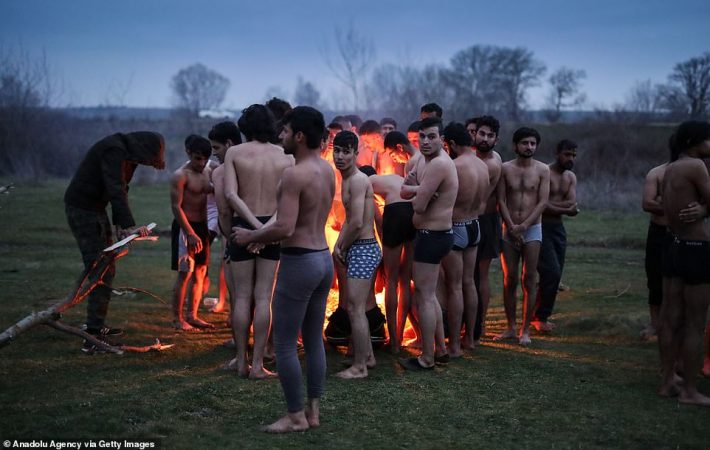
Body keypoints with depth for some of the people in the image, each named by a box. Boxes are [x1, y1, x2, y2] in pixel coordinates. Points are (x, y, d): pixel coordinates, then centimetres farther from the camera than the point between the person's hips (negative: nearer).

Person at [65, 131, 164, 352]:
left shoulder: (125, 152, 12)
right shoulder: (114, 150, -20)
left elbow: (120, 189, 16)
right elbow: (116, 190, -30)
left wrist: (120, 223, 8)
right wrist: (129, 225, -35)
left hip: (94, 209, 11)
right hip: (83, 208, -11)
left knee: (106, 269, 17)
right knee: (101, 272, -14)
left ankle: (97, 326, 27)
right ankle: (93, 338, -16)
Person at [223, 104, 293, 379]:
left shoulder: (234, 153, -2)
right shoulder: (285, 156, 2)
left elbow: (231, 195, -11)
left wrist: (256, 225, -13)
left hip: (242, 226, -1)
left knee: (242, 296, 8)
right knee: (263, 297, 4)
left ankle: (241, 361, 14)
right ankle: (257, 364, 4)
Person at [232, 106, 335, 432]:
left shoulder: (294, 174, -18)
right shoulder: (327, 170, 9)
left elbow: (284, 228, -25)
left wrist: (250, 236, -9)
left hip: (299, 262, -9)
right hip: (323, 259, 9)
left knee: (284, 344, 1)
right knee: (314, 340, 15)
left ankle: (296, 416, 7)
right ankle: (313, 411, 22)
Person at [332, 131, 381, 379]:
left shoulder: (357, 180, -17)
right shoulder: (348, 180, 14)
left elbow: (357, 223, -23)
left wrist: (342, 248, -10)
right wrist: (338, 245, 10)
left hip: (363, 249, -10)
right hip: (362, 249, 10)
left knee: (355, 309, -6)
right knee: (357, 308, 19)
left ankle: (359, 367, 1)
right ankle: (368, 356, 30)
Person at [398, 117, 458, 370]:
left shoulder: (438, 164, -22)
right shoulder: (424, 160, 10)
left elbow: (418, 206, -23)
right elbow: (403, 191, 8)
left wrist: (417, 193, -1)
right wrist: (418, 189, -13)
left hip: (432, 236, -11)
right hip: (434, 235, 11)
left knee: (424, 297, -2)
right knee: (429, 295, 20)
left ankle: (427, 358, 6)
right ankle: (440, 350, 29)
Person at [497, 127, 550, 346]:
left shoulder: (542, 170, 1)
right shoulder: (505, 168, 3)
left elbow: (543, 202, -5)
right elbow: (501, 200, 0)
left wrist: (524, 225, -12)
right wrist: (512, 226, -10)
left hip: (532, 229, -1)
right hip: (509, 229, 1)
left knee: (529, 280, -2)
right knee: (509, 279, 2)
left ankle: (526, 330, 3)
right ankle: (510, 327, 11)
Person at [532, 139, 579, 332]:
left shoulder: (571, 177, 13)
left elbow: (572, 204, -2)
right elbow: (541, 205, -21)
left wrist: (552, 205, -15)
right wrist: (565, 209, -11)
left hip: (558, 228, 7)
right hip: (541, 227, -7)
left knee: (555, 274, 6)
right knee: (552, 272, -13)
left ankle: (539, 315, 16)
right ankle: (540, 317, 0)